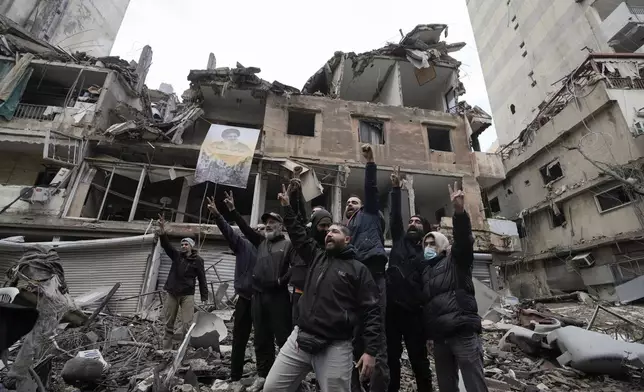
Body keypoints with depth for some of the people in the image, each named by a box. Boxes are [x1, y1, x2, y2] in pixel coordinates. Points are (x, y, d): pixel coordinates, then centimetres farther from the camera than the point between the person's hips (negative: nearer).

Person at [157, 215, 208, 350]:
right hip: (172, 293, 3)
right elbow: (166, 245, -8)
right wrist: (162, 231, -27)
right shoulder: (176, 255, 7)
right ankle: (166, 349, 19)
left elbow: (202, 279, -1)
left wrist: (204, 298, -6)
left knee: (187, 325, -6)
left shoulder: (198, 260, -1)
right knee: (168, 324, 9)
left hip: (187, 295, -3)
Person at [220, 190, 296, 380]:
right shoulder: (261, 242, 17)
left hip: (278, 296, -5)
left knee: (283, 337, -3)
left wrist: (282, 281, -12)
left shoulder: (287, 244, 3)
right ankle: (263, 376, 25)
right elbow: (245, 228, 12)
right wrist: (232, 210, 7)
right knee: (262, 339, 13)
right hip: (258, 295, 6)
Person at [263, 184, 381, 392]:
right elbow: (298, 234, 20)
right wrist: (287, 207, 19)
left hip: (335, 347, -4)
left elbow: (371, 311, -6)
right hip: (299, 339, 5)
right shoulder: (317, 257, 12)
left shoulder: (358, 270, -2)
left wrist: (371, 350, -13)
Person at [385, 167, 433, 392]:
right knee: (392, 358, 11)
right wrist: (396, 189, -5)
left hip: (414, 312, -2)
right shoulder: (400, 240, 12)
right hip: (393, 308, 2)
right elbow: (395, 216, 2)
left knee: (419, 360, 8)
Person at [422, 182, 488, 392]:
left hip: (463, 332, -6)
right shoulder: (426, 272, 22)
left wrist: (460, 212, -29)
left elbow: (464, 239, -13)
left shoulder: (455, 261, 6)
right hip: (439, 337, 6)